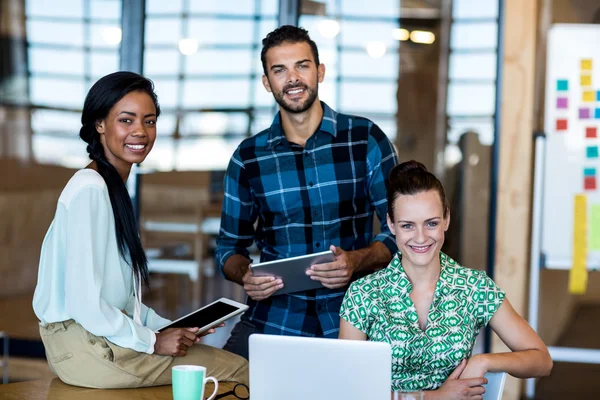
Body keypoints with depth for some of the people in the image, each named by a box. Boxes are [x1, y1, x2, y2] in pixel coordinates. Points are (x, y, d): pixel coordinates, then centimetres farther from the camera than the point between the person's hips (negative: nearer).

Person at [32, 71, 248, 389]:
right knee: (238, 370, -9)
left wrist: (166, 327, 5)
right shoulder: (89, 190, -18)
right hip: (83, 347, -9)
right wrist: (153, 341, -14)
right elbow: (84, 303, -22)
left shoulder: (114, 186, 12)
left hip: (105, 335, 10)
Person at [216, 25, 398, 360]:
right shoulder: (247, 157, 5)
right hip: (272, 319, 1)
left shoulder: (366, 139, 1)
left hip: (354, 319, -1)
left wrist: (357, 261, -17)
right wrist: (245, 275, -9)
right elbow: (231, 245, 14)